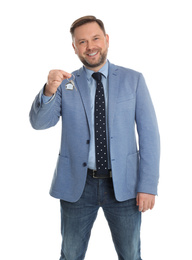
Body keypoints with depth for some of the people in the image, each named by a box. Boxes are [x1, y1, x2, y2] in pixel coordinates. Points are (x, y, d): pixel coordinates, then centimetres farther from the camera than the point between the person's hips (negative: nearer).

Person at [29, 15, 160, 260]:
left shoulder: (133, 80, 0)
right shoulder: (65, 84, 2)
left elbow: (148, 132, -3)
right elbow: (39, 122, -10)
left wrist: (148, 184, -9)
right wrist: (49, 91, -30)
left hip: (123, 184, 0)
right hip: (77, 184, 1)